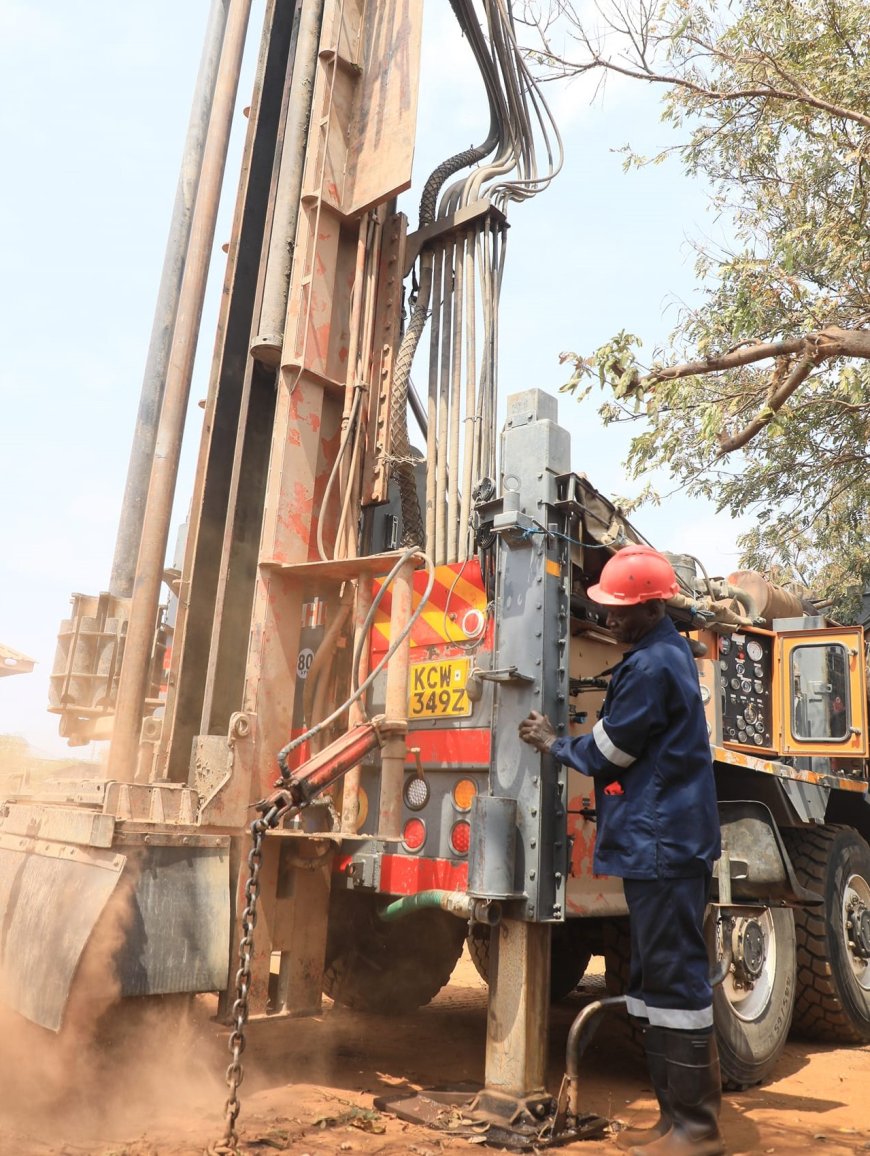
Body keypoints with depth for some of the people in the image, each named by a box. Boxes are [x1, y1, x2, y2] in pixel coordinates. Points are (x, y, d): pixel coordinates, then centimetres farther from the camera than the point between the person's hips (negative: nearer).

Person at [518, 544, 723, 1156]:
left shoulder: (649, 666, -17)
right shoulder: (673, 652, 15)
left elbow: (608, 753, -11)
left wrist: (554, 743, 4)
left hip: (663, 845, -11)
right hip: (666, 842, 11)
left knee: (675, 981, -3)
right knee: (660, 981, 15)